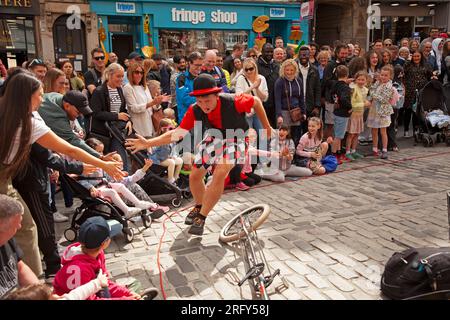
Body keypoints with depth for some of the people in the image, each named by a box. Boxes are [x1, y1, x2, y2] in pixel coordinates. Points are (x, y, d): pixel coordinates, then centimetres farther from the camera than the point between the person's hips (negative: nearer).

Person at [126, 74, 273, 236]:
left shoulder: (233, 101, -35)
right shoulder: (194, 110, -24)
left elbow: (256, 101, -16)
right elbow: (178, 132, -19)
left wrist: (266, 127, -4)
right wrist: (148, 143, -29)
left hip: (234, 138, -4)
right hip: (213, 137, 4)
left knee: (219, 174, -25)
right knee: (194, 176, 3)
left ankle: (201, 217, -9)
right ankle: (199, 207, 34)